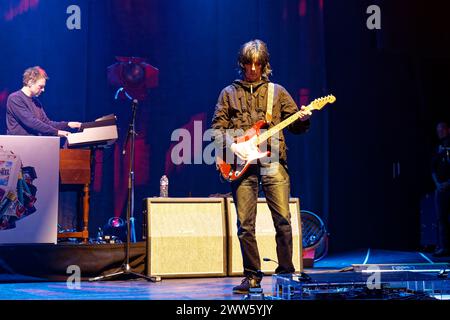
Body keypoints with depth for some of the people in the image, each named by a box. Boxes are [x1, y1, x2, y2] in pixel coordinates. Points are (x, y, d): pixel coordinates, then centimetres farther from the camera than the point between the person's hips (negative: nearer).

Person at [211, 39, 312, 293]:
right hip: (243, 165, 0)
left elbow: (294, 125, 14)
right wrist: (232, 146, -9)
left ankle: (286, 271, 4)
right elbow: (217, 128, 8)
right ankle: (252, 276, 8)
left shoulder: (277, 91, 15)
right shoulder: (229, 93, 14)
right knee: (245, 225, -1)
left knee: (283, 220, -7)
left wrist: (302, 119, -9)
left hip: (272, 163, 0)